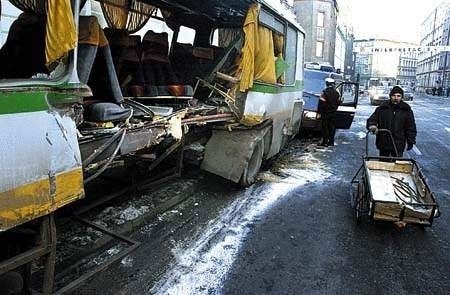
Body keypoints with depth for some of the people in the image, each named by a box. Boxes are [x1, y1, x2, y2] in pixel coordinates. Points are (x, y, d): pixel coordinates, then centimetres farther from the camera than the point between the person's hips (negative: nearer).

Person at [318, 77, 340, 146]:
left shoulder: (325, 92, -13)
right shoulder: (336, 92, 8)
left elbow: (321, 102, -13)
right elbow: (338, 102, 14)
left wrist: (319, 112, -8)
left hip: (326, 112, -6)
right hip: (333, 112, 6)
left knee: (325, 127, -2)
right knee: (332, 126, 11)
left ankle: (325, 142, -2)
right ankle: (331, 142, 15)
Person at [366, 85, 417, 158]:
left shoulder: (406, 110, 3)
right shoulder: (382, 108, 2)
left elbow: (411, 127, 8)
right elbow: (371, 120, 4)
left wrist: (410, 141, 3)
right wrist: (372, 126, -19)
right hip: (383, 143, 1)